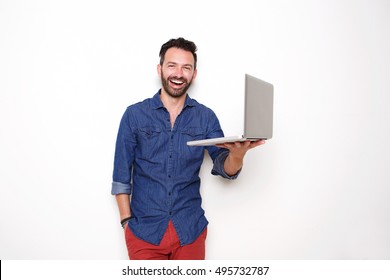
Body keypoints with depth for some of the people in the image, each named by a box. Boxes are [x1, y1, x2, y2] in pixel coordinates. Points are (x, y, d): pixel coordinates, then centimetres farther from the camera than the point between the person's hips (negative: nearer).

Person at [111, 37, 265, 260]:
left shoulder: (206, 117, 0)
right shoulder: (135, 115, -3)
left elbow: (225, 169, -5)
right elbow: (121, 176, 1)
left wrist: (237, 154, -27)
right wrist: (126, 221, -4)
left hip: (190, 230, 2)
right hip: (144, 230, -1)